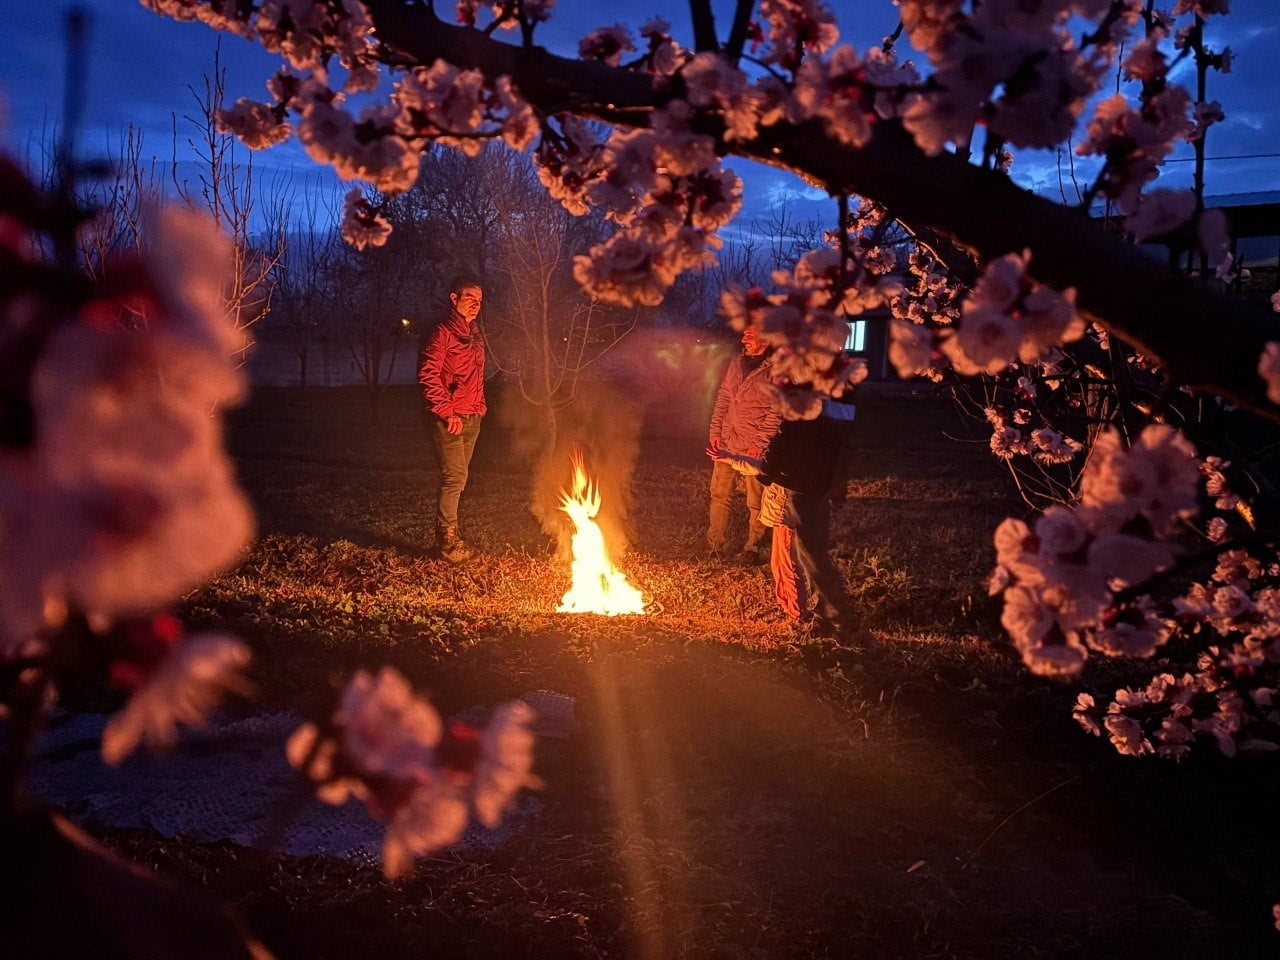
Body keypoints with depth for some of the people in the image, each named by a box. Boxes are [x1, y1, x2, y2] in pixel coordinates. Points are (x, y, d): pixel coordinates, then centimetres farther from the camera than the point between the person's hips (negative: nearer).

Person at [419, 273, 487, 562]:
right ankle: (448, 539, -1)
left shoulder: (475, 335, 15)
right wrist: (446, 412, -19)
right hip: (450, 419, -8)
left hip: (472, 418, 8)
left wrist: (479, 407, 14)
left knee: (458, 478, 12)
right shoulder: (443, 333, -10)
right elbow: (428, 375, -16)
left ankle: (449, 535, 20)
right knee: (455, 477, -10)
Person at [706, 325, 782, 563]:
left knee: (756, 502, 4)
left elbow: (776, 412, -14)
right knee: (720, 495, 12)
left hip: (753, 448, -6)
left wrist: (760, 443, -17)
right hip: (726, 442, 6)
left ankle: (754, 548, 17)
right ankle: (716, 544, 23)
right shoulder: (737, 363, 11)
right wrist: (716, 430, 7)